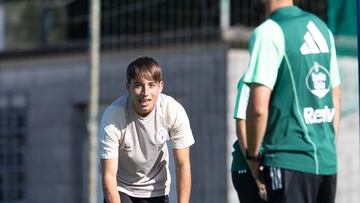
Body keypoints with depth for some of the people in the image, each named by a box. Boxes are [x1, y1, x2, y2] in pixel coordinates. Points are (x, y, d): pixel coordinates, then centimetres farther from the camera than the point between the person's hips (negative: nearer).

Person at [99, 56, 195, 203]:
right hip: (120, 189, -2)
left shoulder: (174, 111, -22)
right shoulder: (113, 116, -29)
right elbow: (108, 176, -27)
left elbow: (182, 165, -14)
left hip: (157, 190, 2)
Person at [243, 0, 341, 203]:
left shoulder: (268, 32, -11)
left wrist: (252, 155, -3)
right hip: (327, 162, 7)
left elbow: (259, 108, -16)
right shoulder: (321, 27, 12)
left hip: (289, 162, -7)